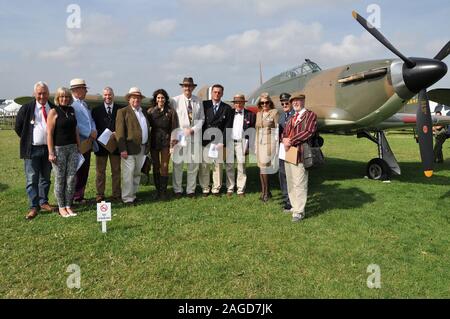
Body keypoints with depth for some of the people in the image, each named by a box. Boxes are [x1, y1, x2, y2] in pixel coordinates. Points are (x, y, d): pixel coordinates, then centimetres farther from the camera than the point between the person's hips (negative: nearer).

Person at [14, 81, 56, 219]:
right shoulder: (27, 108, -3)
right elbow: (18, 127, 6)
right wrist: (27, 140, 4)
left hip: (48, 148, 3)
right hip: (32, 149, -3)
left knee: (45, 178, 12)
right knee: (32, 179, -3)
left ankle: (43, 202, 24)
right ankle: (34, 206, 2)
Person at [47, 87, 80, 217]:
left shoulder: (72, 110, 10)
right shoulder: (54, 111, -5)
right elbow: (49, 133, -8)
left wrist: (79, 147, 12)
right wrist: (51, 152, -13)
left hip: (72, 148, 5)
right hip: (59, 149, -5)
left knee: (71, 178, 4)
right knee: (60, 179, 3)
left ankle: (68, 206, 15)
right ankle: (61, 207, 14)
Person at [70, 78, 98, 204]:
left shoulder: (84, 104, 18)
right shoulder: (71, 104, -12)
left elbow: (91, 120, 20)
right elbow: (74, 124, -18)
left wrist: (94, 131, 0)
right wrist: (89, 134, -12)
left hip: (88, 142, 8)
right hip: (78, 143, -8)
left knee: (85, 171, 12)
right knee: (78, 171, -2)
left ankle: (80, 196, 22)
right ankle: (76, 197, 9)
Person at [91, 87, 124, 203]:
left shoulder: (120, 109, 5)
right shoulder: (96, 110, 5)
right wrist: (103, 135, -14)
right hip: (101, 144, 0)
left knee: (116, 170, 8)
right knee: (100, 171, 7)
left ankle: (116, 194, 17)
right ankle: (100, 195, 16)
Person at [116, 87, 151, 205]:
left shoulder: (144, 112, 17)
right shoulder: (123, 112, -3)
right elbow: (119, 131, -10)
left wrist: (148, 146, 12)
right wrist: (122, 149, -17)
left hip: (142, 149, 7)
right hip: (129, 149, -6)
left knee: (137, 174, 13)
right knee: (128, 174, -4)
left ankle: (133, 195, 24)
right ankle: (127, 198, 3)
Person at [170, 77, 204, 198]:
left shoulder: (198, 101, 7)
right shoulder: (175, 100, 1)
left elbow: (201, 118, 7)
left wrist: (193, 129, -8)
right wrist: (178, 133, -10)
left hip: (195, 136, 2)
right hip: (180, 136, -2)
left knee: (194, 164, 7)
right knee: (178, 164, 2)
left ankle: (190, 190, 18)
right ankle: (177, 190, 15)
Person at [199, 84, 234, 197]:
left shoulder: (227, 108, 7)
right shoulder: (204, 105, 7)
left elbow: (228, 127, 3)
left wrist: (223, 142, -6)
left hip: (219, 142, 0)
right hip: (205, 140, 0)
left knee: (218, 166, 4)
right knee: (204, 165, 1)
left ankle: (216, 188, 17)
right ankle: (205, 188, 14)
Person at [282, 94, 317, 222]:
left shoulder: (310, 115, 0)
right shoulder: (292, 117, 23)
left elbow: (308, 132, -13)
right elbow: (285, 132, 18)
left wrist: (291, 141, -14)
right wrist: (285, 139, -5)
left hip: (300, 153, -7)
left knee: (299, 183, -9)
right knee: (290, 183, 11)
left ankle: (299, 211, -5)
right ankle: (294, 206, 22)